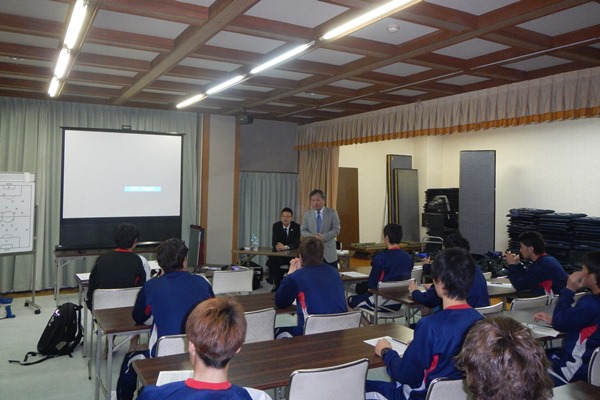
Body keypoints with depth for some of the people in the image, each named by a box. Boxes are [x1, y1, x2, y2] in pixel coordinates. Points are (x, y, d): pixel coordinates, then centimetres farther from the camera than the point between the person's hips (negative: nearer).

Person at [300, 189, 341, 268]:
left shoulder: (332, 212, 3)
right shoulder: (307, 214, 9)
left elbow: (336, 229, -3)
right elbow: (303, 231, 4)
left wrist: (324, 237, -19)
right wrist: (313, 237, -16)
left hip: (329, 251, -1)